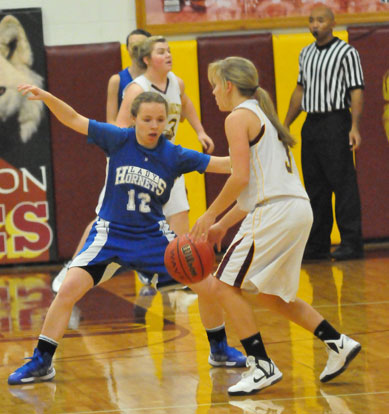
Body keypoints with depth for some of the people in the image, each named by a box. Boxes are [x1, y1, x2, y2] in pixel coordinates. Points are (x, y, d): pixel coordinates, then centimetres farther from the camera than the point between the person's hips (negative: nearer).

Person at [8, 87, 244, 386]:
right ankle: (41, 363, -5)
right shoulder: (119, 140, -10)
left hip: (154, 235, 2)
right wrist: (47, 97, -24)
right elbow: (74, 120, -10)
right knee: (69, 290, -17)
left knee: (206, 286, -5)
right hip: (111, 233, -2)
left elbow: (220, 164, -9)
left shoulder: (175, 156, -8)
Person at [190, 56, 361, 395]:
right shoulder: (261, 115, 23)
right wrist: (223, 225, 23)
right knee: (271, 294, 21)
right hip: (297, 209, 10)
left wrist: (210, 216, -5)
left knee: (225, 286, -5)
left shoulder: (238, 117, -5)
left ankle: (262, 366, -7)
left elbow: (241, 178, -15)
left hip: (275, 212, -10)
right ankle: (338, 344, 18)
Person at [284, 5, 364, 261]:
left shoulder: (346, 53, -5)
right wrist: (285, 125, 21)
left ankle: (351, 244, -5)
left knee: (343, 183, -7)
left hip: (335, 122, -7)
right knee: (314, 187, 8)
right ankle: (318, 245, 13)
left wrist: (355, 127, -20)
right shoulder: (306, 54, 15)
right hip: (311, 123, 7)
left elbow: (357, 91, -10)